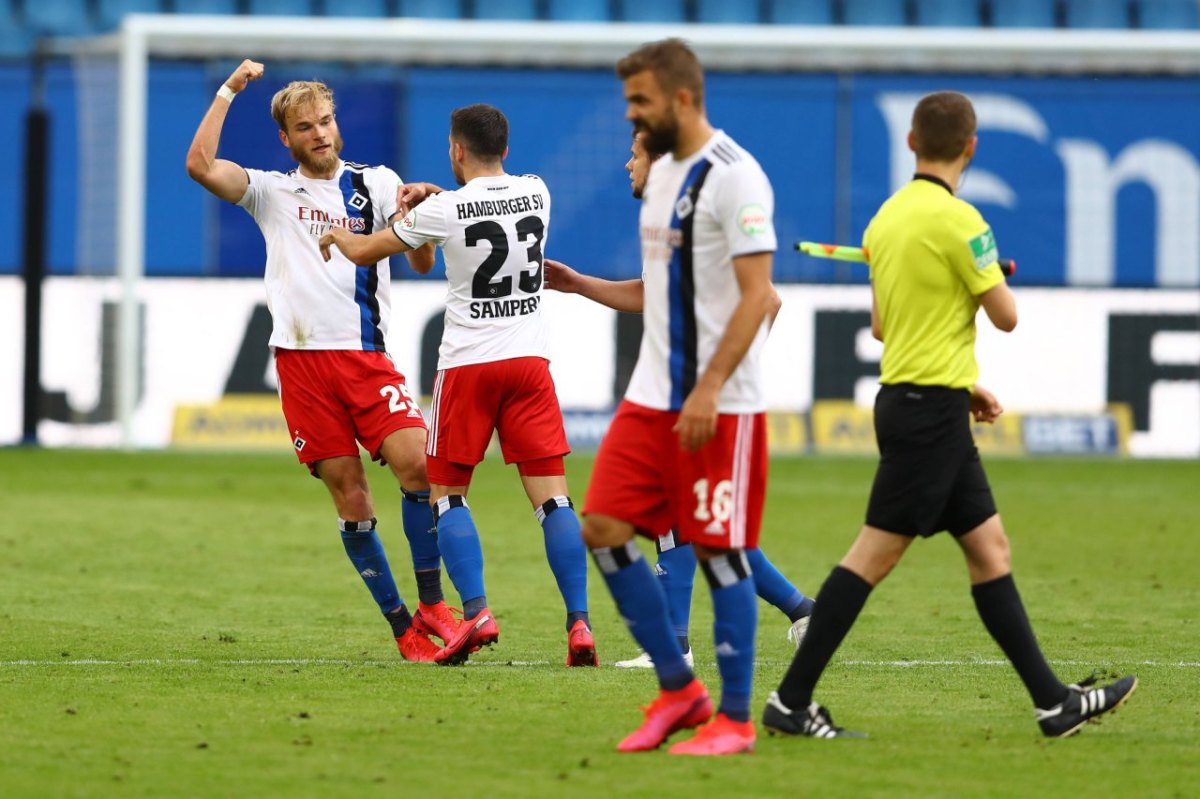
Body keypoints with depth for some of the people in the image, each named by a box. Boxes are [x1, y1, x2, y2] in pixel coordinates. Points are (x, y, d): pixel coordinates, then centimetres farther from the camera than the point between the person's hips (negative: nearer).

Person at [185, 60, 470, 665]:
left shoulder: (376, 184, 11)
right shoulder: (273, 192, 12)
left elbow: (421, 261, 4)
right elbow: (200, 165, -2)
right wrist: (229, 90, -1)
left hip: (365, 354, 0)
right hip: (302, 359, 0)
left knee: (417, 463, -18)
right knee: (351, 501, -2)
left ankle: (431, 608, -6)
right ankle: (403, 629, 5)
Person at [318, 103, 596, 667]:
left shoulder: (444, 211, -9)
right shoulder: (535, 193, 4)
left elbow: (364, 253, 5)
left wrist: (337, 234, 25)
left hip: (467, 365, -3)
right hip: (529, 359, 3)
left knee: (446, 494, 9)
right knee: (552, 496, 0)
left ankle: (476, 611, -7)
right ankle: (578, 622, -10)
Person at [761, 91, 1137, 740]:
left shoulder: (887, 217, 10)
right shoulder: (956, 219, -16)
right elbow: (1005, 316, -11)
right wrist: (992, 274, 11)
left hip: (909, 399, 9)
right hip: (930, 410, -9)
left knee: (989, 548, 10)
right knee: (874, 555, -6)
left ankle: (1054, 702, 12)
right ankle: (790, 702, -4)